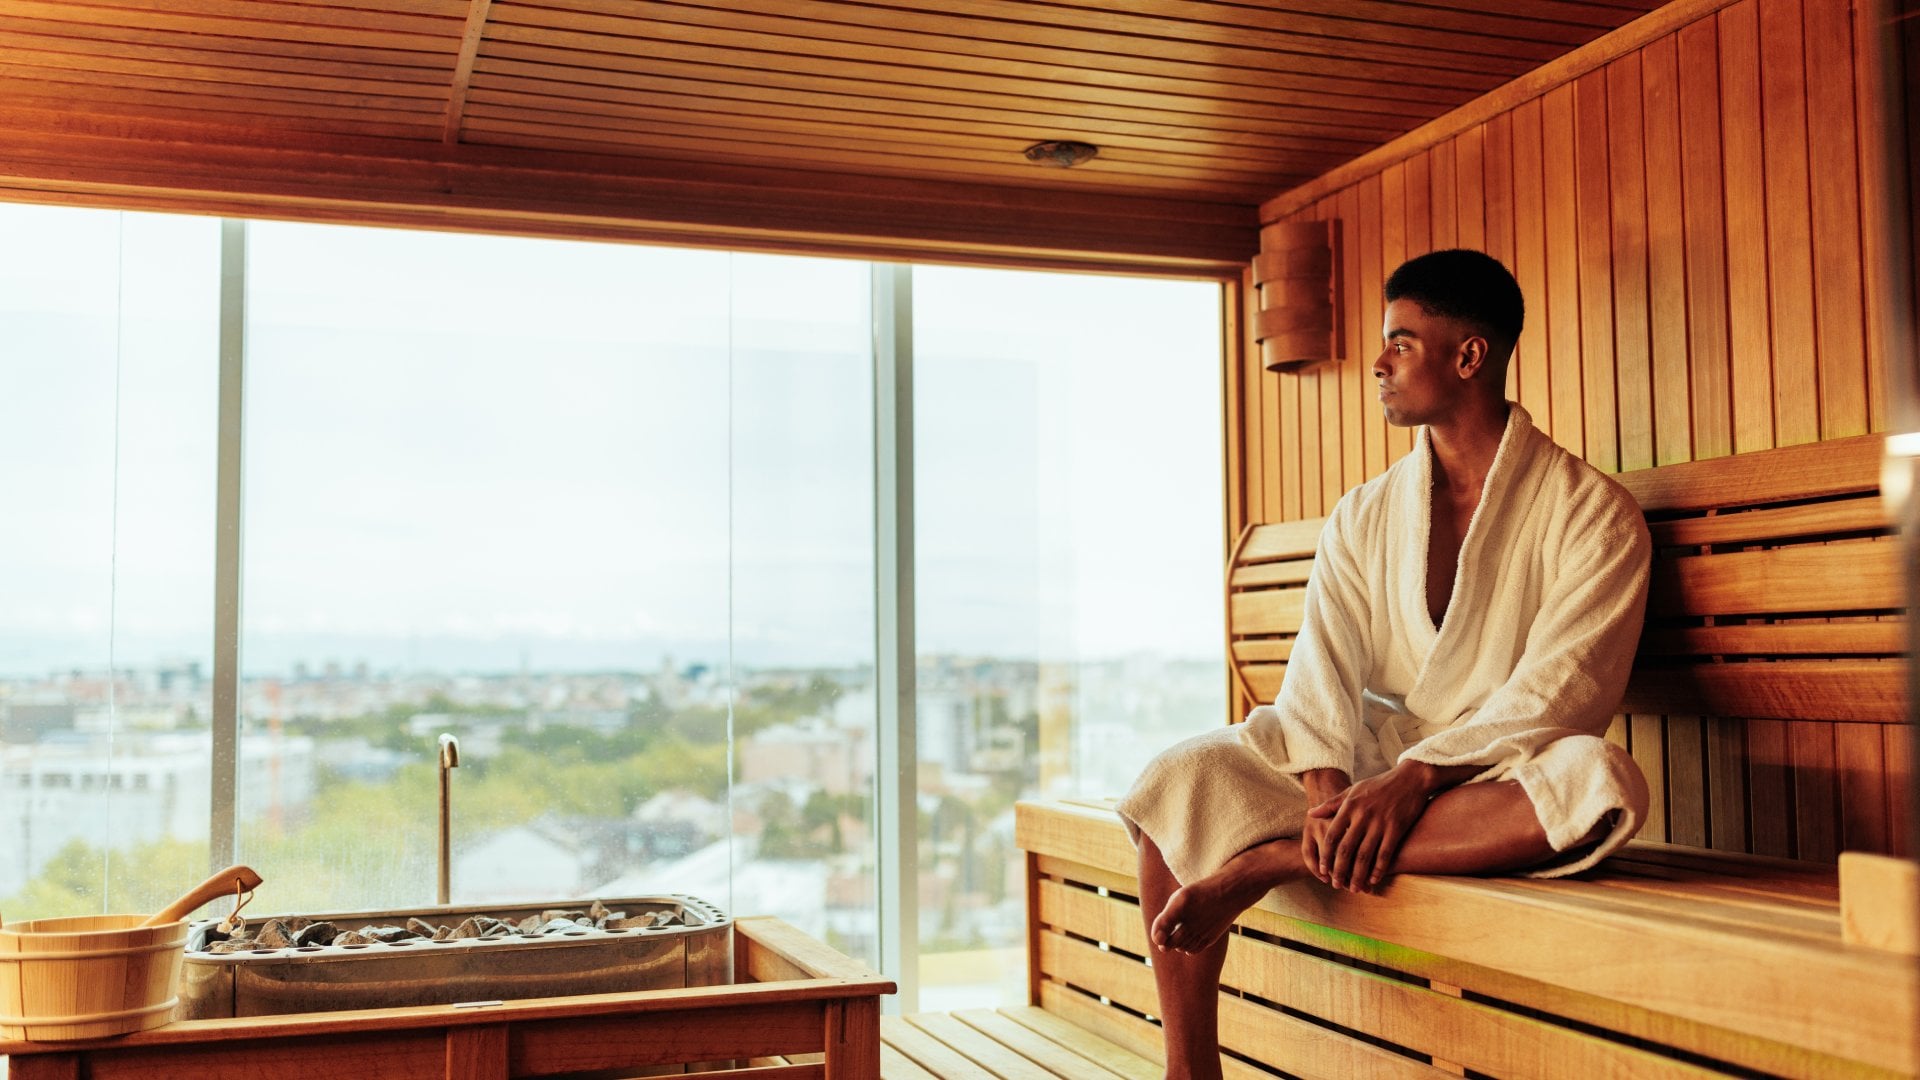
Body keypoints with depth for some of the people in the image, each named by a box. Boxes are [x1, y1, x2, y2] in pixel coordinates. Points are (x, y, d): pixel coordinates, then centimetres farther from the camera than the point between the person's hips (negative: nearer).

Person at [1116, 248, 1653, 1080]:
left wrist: (1414, 778, -28)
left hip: (1494, 784, -3)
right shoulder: (1363, 516, 9)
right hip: (1368, 767, 4)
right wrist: (1326, 787, -23)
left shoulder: (1590, 510, -4)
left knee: (1598, 781, -37)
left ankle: (1264, 863, -32)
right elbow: (1322, 668, -3)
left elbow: (1558, 689, -16)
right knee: (1182, 779, -18)